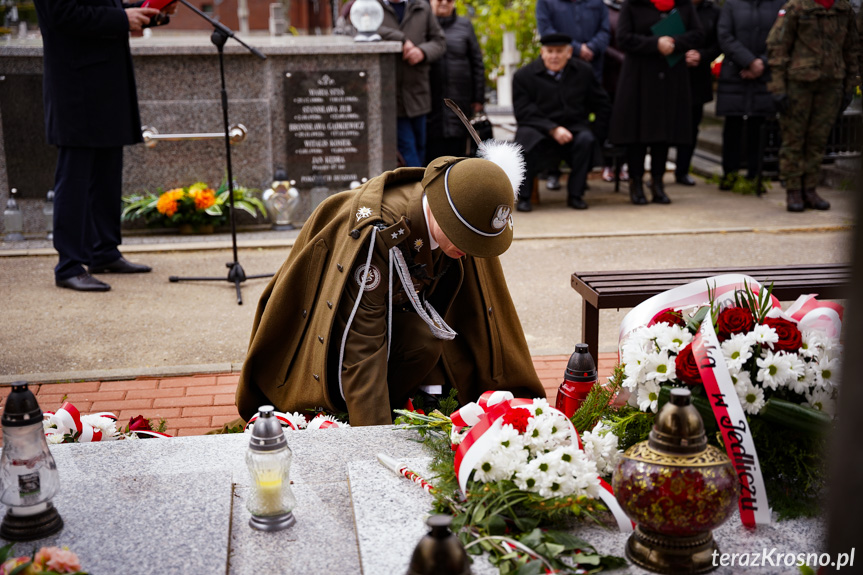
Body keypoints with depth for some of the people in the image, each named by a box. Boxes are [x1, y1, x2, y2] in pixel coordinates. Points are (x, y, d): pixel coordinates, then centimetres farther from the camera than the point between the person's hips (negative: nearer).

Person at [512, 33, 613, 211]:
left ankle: (575, 195, -17)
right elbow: (523, 113, -9)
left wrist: (596, 131, -2)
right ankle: (523, 197, -18)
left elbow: (603, 105, 12)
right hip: (539, 129, -2)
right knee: (525, 139, -34)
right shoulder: (524, 76, -2)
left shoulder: (584, 71, 7)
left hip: (574, 127, 2)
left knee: (586, 139, -31)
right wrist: (553, 129, -20)